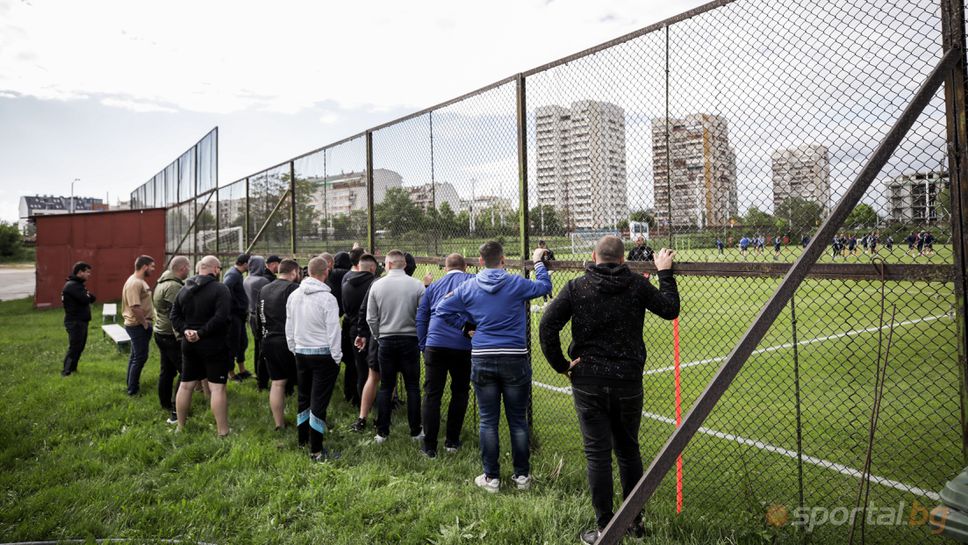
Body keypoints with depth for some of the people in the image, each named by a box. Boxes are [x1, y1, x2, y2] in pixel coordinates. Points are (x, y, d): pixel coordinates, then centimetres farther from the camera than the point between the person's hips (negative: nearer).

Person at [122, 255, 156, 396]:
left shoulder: (140, 281, 12)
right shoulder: (134, 283, -21)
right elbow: (135, 307, -27)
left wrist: (146, 322, 14)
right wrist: (145, 324, -19)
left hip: (140, 325, 11)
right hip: (138, 325, -11)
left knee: (135, 356, 17)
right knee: (140, 357, -4)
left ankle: (132, 385, 28)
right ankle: (133, 389, 3)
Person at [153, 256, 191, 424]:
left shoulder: (162, 282, 13)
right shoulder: (174, 286, -20)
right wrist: (181, 337, -26)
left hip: (161, 332, 11)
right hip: (172, 336, -11)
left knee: (166, 371, 18)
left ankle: (165, 404, 28)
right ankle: (176, 412, -9)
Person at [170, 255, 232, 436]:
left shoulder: (185, 289, 10)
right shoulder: (220, 289, -13)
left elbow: (174, 315, 8)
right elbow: (221, 317, -25)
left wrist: (185, 330, -4)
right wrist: (202, 333, -17)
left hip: (189, 345, 7)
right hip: (214, 345, -7)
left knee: (185, 385, 16)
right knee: (217, 387, -4)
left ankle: (180, 427, 27)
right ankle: (222, 431, -1)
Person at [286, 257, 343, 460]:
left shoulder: (294, 295, 4)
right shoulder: (327, 298, -16)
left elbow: (289, 327, 12)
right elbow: (333, 331, -15)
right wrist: (336, 357, -7)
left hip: (301, 353, 6)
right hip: (323, 354, -6)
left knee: (304, 397, 19)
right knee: (319, 401, -2)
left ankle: (302, 439, 32)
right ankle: (316, 450, 2)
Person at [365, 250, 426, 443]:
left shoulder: (377, 286, -2)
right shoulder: (417, 285, -6)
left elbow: (371, 318, 2)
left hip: (386, 340, 1)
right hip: (410, 340, -1)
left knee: (385, 387, 9)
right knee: (412, 387, 7)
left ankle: (382, 432, 13)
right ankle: (415, 431, 13)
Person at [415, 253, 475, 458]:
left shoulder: (433, 287, 16)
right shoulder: (473, 282, 7)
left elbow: (420, 318, 16)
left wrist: (423, 346, 19)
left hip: (435, 346, 2)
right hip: (464, 347, -1)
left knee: (432, 395, 5)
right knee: (460, 393, 15)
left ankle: (429, 447, 5)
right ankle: (452, 441, 21)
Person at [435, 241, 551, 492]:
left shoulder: (468, 287, 1)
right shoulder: (516, 284, -5)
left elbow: (441, 310, 6)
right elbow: (544, 286, 13)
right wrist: (538, 262, 28)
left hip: (482, 360, 1)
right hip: (515, 359, -1)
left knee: (488, 421, 9)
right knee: (518, 420, 10)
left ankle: (491, 477, 15)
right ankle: (522, 475, 19)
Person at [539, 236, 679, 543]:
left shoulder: (576, 287, -5)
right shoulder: (637, 285, -2)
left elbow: (547, 325, -13)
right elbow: (671, 310, 9)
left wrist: (560, 365, -4)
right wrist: (665, 272, 18)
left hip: (588, 382, -2)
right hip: (628, 382, 2)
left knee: (597, 454, 5)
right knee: (628, 450, 18)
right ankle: (634, 519, 30)